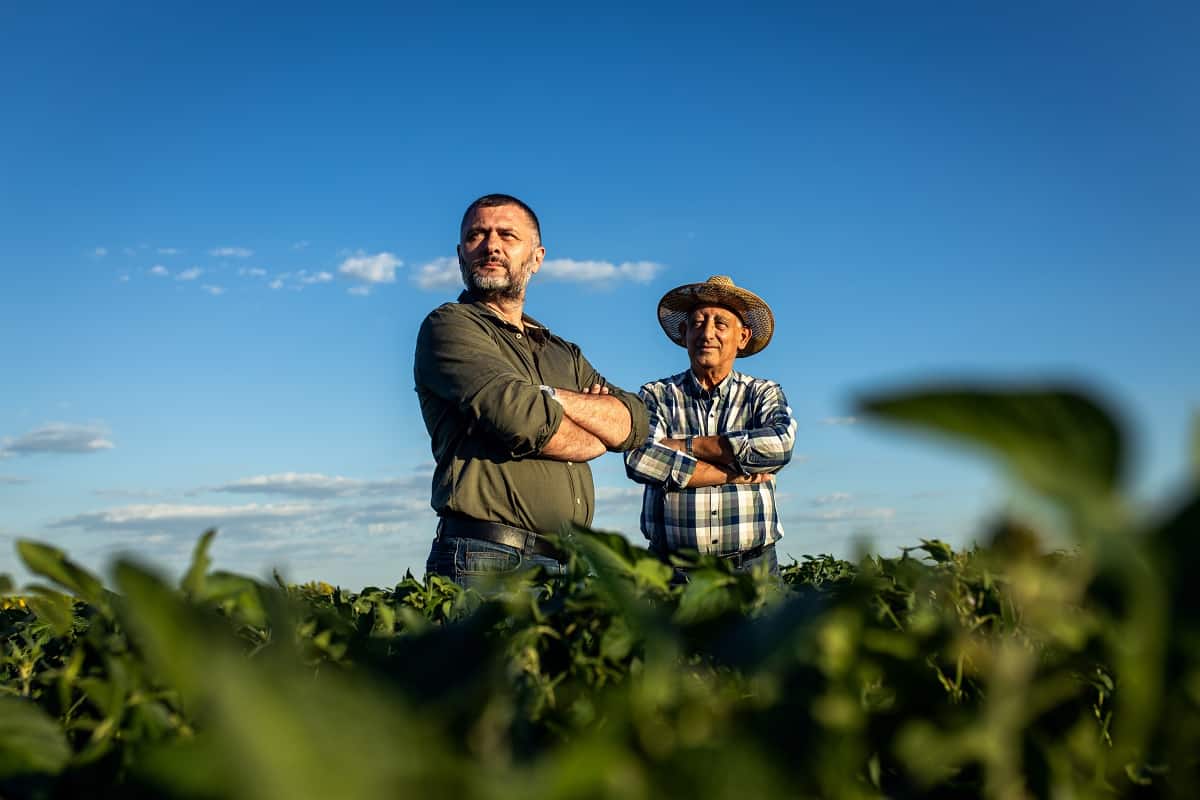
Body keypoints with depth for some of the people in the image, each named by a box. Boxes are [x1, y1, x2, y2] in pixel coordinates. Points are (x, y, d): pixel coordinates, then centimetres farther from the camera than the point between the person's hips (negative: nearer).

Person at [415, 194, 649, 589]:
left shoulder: (564, 354, 23)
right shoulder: (449, 325, 2)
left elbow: (632, 423, 8)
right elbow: (520, 417, -14)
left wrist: (547, 396, -7)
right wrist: (595, 439, 4)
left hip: (566, 565, 6)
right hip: (486, 562, -6)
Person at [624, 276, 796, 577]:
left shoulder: (763, 394, 9)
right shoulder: (657, 395, 6)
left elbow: (779, 445, -13)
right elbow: (639, 457, -13)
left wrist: (684, 446, -11)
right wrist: (736, 474, -12)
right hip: (672, 566, 0)